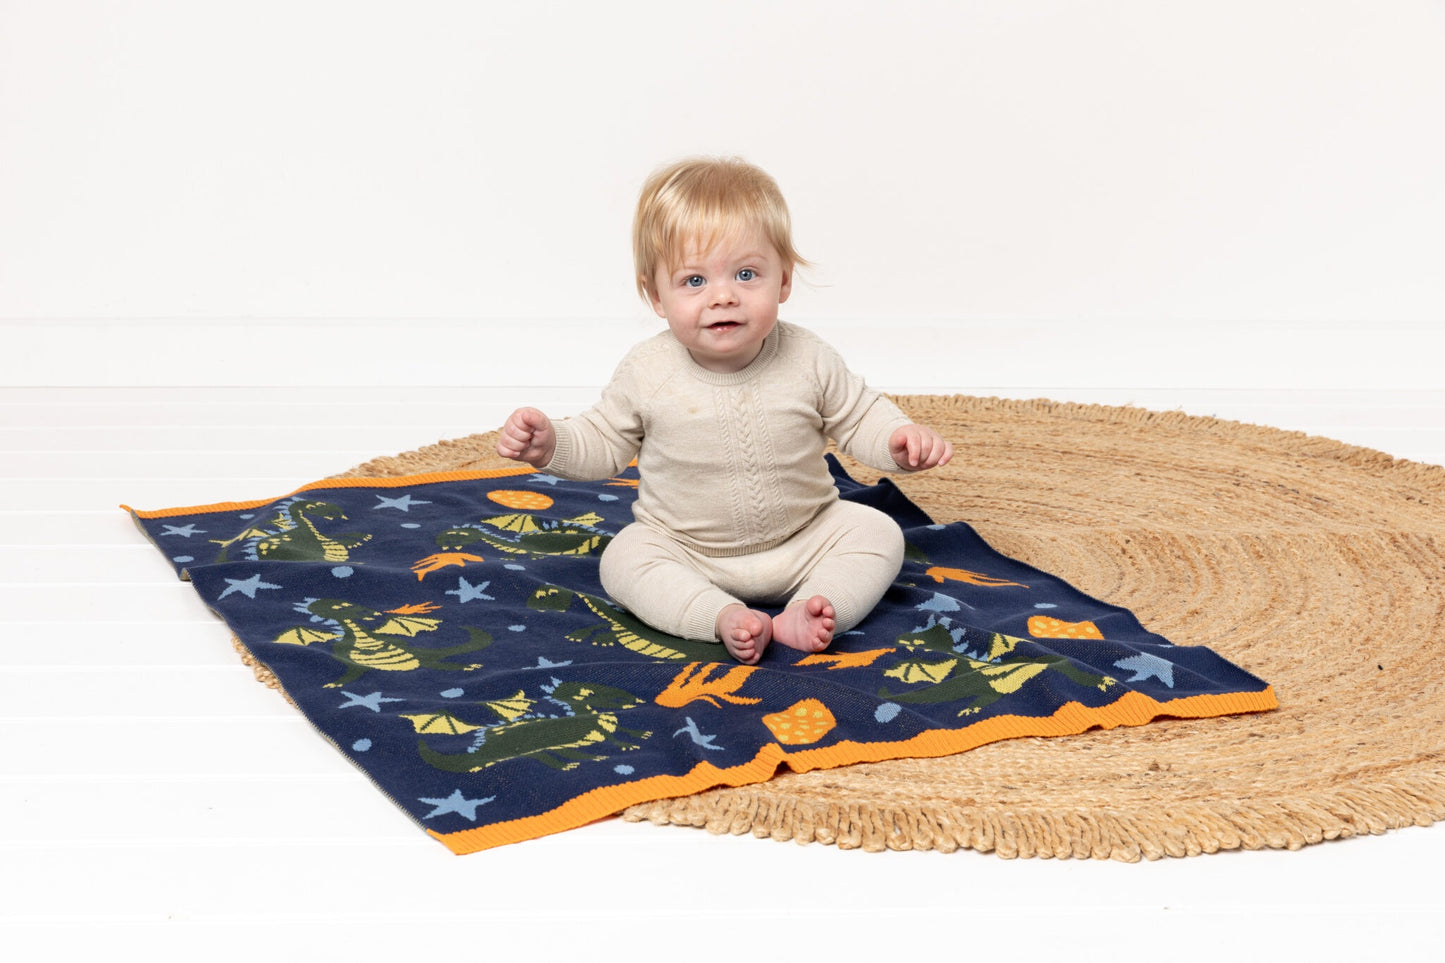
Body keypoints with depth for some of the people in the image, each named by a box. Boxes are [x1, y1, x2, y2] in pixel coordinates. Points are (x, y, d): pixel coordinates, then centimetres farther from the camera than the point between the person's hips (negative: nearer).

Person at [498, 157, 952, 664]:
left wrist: (899, 439, -20)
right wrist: (550, 443, -17)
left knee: (877, 533, -17)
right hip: (683, 553, -1)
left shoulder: (808, 361, -13)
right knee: (624, 560, -25)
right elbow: (605, 441, 1)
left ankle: (803, 616, -30)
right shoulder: (648, 373, -13)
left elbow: (858, 417, 1)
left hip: (802, 541, 1)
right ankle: (725, 617, -34)